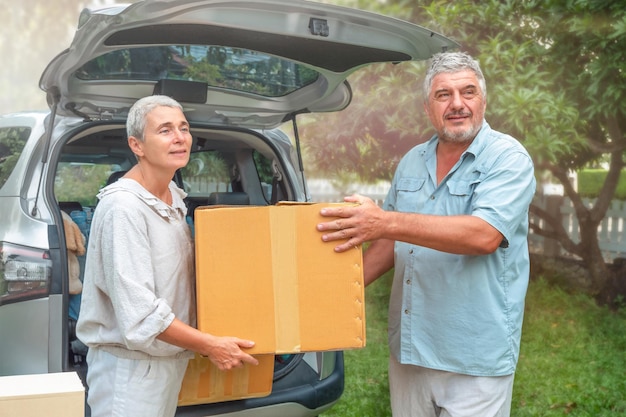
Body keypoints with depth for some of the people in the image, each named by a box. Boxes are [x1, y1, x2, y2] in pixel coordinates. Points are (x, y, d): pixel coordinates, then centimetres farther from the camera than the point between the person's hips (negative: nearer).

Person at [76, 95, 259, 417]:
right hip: (131, 365, -8)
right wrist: (211, 346, -19)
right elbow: (139, 313, -26)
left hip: (171, 358, 8)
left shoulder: (174, 197, 7)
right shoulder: (123, 207, -22)